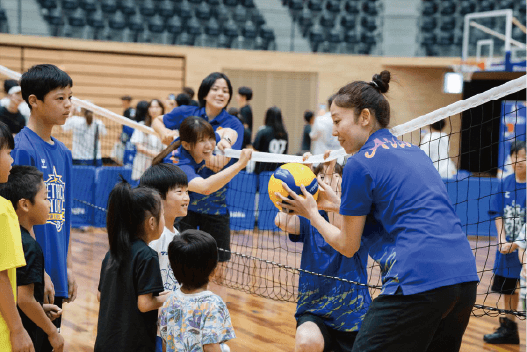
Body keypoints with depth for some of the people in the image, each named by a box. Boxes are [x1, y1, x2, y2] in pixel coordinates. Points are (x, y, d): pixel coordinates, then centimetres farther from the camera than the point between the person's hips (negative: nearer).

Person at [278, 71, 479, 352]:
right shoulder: (413, 152, 19)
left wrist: (311, 212, 20)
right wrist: (337, 205, 30)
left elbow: (348, 246, 5)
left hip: (419, 283, -8)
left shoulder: (360, 164, -3)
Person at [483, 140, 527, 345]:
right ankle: (509, 329, 29)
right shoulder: (506, 183, 4)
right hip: (506, 246, 6)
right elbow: (498, 213, 7)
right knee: (507, 288, 15)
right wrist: (502, 240, -5)